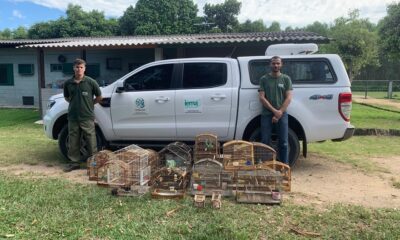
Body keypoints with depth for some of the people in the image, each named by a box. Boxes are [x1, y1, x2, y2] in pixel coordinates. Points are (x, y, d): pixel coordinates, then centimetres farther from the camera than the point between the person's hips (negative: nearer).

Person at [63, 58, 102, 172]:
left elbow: (99, 97, 5)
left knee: (91, 141, 3)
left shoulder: (91, 82, -5)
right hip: (73, 117, 3)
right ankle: (74, 162, 24)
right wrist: (75, 104, 10)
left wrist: (89, 104, 7)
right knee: (73, 142, 10)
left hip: (87, 117, -3)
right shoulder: (68, 83, 3)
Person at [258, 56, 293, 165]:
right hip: (266, 115, 0)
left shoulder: (286, 79, 6)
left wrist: (279, 112, -11)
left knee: (283, 143, 3)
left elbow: (288, 98, 0)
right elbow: (262, 97, -3)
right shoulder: (264, 79, 5)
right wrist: (274, 111, -12)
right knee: (265, 142, 1)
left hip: (282, 114, 0)